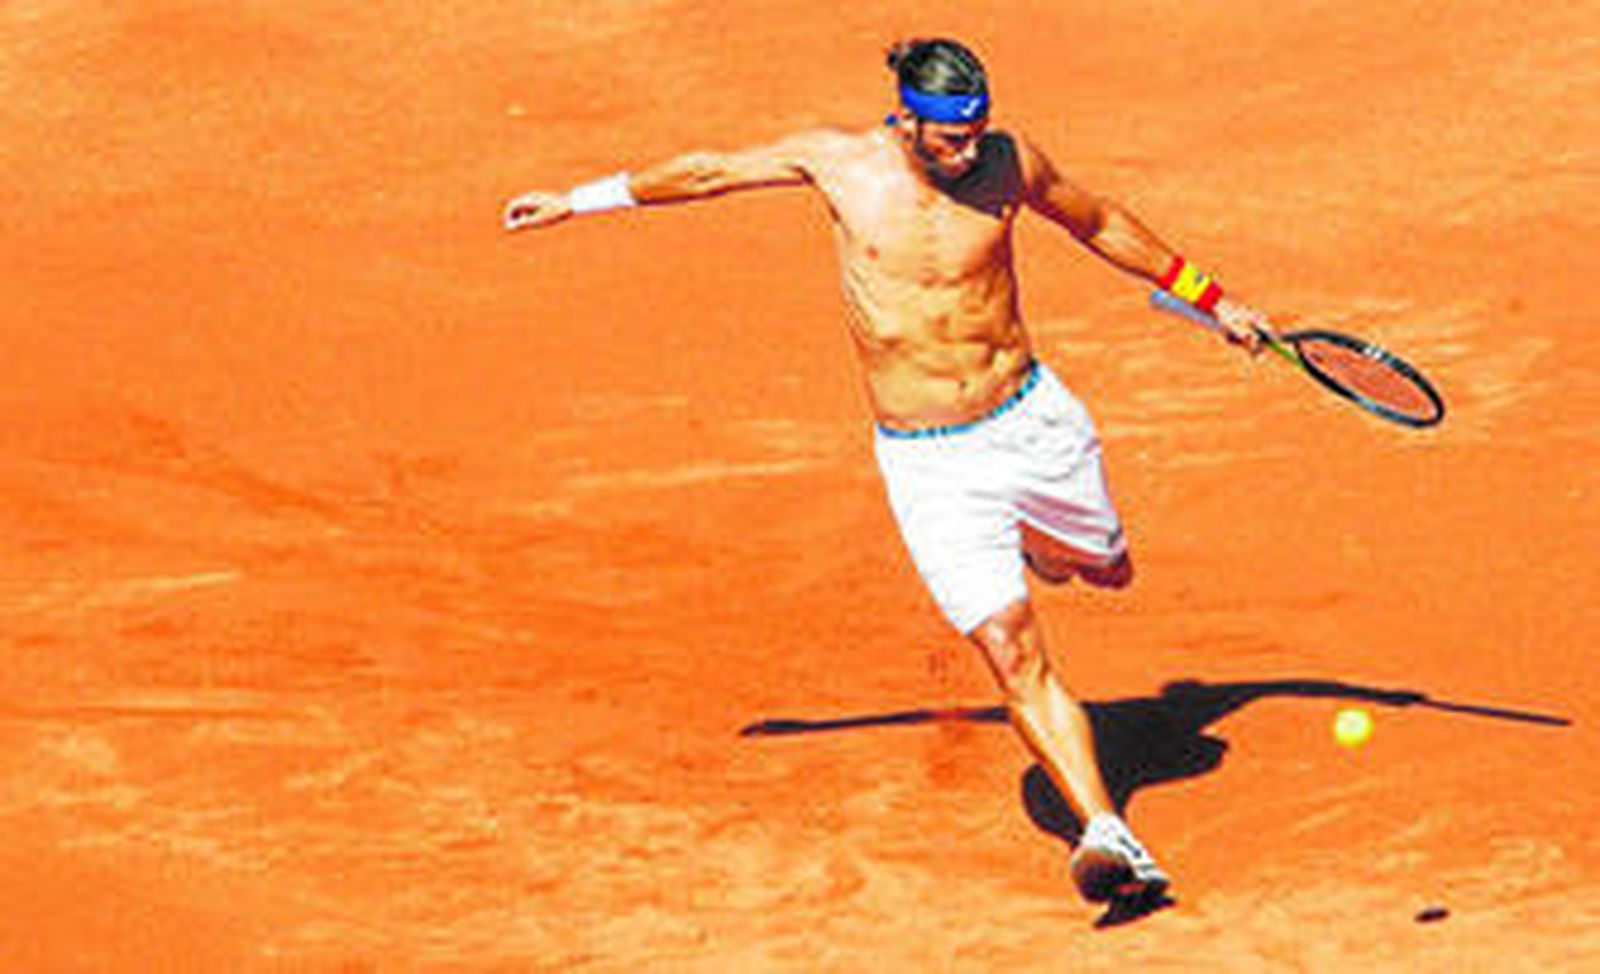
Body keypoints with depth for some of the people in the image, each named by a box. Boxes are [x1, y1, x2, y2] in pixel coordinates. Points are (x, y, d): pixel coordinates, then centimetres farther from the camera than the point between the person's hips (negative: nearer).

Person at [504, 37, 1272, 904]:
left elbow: (1098, 222, 12)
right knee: (1011, 652, -12)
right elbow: (710, 172, 7)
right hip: (928, 463, -2)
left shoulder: (1008, 163, -6)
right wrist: (577, 202, 16)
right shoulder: (839, 162, -9)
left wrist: (1206, 298, 17)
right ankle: (1108, 835, -12)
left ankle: (1038, 538, 51)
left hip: (1033, 420, 2)